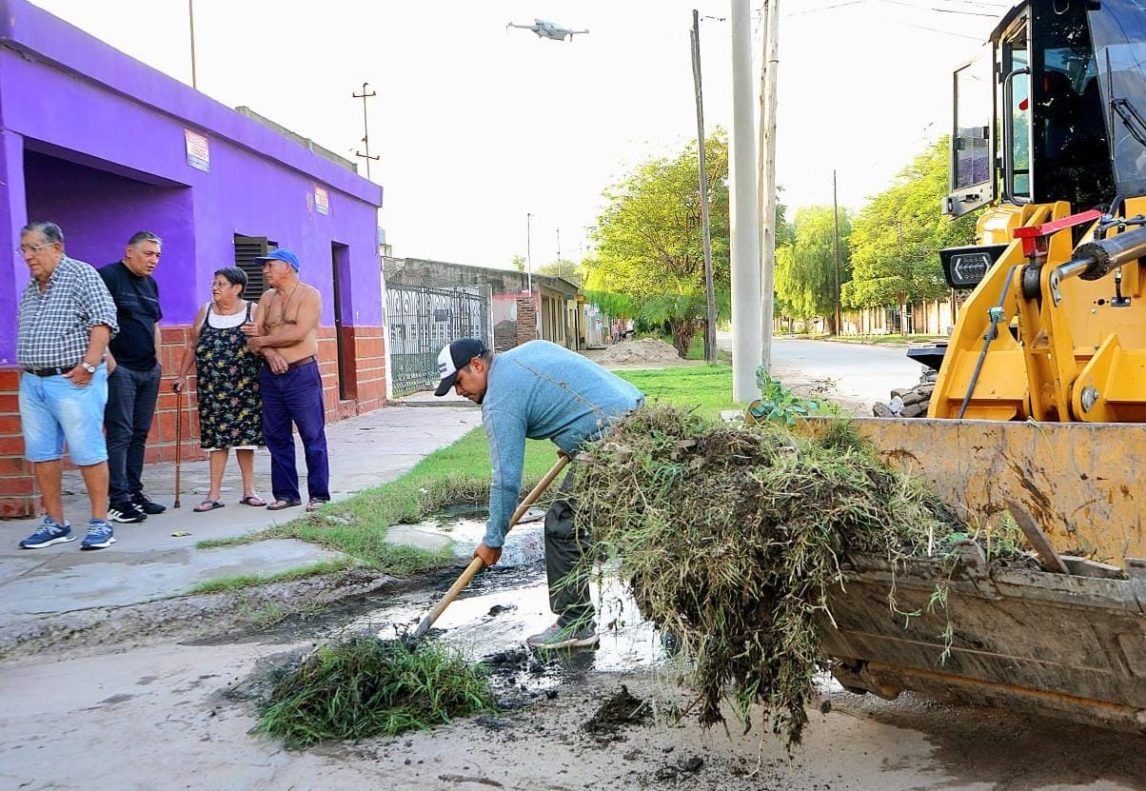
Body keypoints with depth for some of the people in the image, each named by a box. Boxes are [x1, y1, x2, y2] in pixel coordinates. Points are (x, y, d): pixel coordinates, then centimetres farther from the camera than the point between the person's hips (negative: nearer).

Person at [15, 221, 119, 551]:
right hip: (32, 383, 8)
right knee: (40, 454, 8)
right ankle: (55, 524, 17)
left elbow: (103, 320, -13)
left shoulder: (81, 275, -4)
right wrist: (26, 371, 14)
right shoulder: (30, 289, 18)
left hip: (73, 381, -8)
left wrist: (89, 365, -20)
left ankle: (100, 523, 2)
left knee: (88, 453, -4)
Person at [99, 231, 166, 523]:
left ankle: (135, 492, 17)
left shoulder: (150, 284, 18)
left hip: (149, 370, 8)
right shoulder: (109, 277, -7)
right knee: (120, 434, -8)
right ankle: (118, 500, -7)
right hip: (120, 368, -8)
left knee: (140, 434, 10)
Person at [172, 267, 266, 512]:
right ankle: (214, 494, 5)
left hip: (245, 386, -2)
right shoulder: (205, 311, 9)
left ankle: (249, 490, 15)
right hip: (212, 387, 2)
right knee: (216, 437, 2)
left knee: (245, 435, 4)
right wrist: (182, 375, 10)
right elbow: (192, 346, 14)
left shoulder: (253, 311, 1)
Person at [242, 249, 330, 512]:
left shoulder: (310, 295, -4)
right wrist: (268, 351, -14)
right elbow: (253, 336, 6)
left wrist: (263, 339, -6)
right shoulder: (267, 298, 14)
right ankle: (285, 493, 16)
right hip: (271, 375, 6)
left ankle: (319, 494, 2)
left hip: (302, 374, -6)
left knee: (313, 436, -3)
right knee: (276, 437, 8)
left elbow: (298, 333, -17)